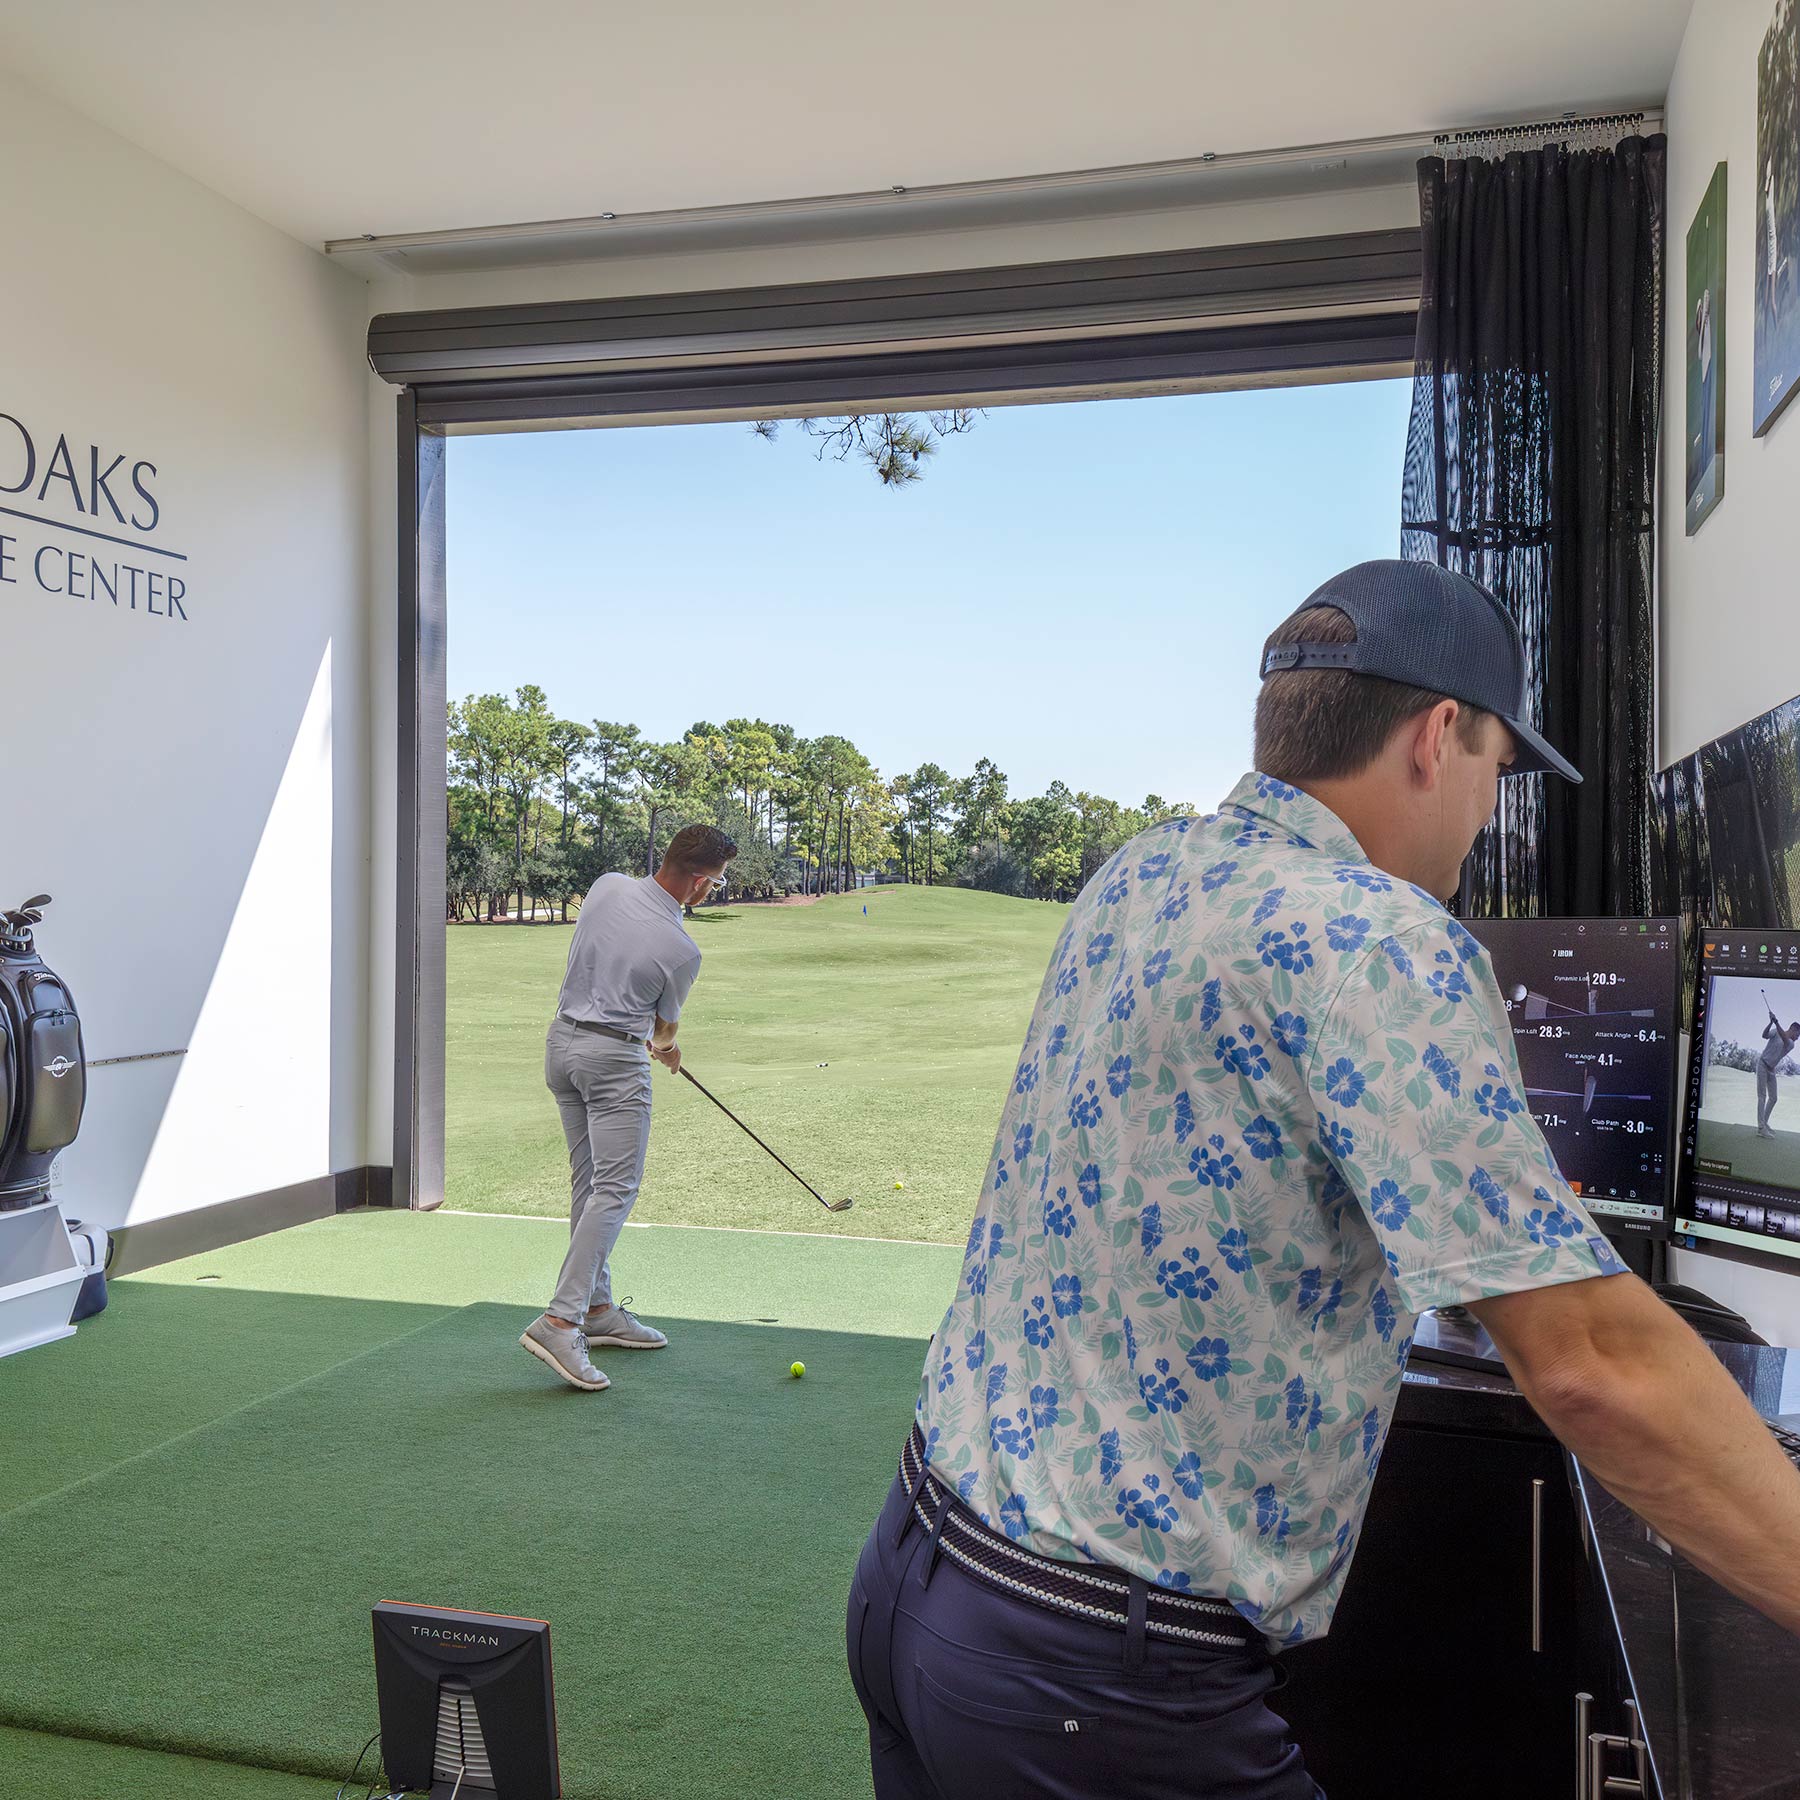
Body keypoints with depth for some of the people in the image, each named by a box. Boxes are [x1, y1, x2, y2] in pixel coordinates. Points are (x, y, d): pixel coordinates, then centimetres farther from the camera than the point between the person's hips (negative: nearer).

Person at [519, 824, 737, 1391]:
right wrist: (665, 1049, 28)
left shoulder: (606, 887, -1)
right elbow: (665, 1026, 3)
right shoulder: (681, 949, -16)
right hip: (615, 1057, -8)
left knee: (589, 1181, 13)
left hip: (563, 1040, 8)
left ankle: (598, 1309, 20)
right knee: (616, 1188, -7)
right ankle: (559, 1320, -16)